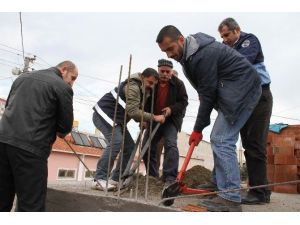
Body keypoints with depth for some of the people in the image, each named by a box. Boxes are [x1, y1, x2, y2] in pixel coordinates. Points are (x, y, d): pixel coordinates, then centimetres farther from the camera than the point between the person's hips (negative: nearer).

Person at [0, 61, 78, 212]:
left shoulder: (23, 77, 20)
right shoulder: (62, 87, -2)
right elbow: (66, 127, 0)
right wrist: (56, 132, 22)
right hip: (30, 147, -7)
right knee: (31, 204, -1)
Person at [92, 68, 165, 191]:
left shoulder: (144, 92, 9)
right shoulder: (133, 86, -21)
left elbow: (137, 111, 9)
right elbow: (133, 112, -30)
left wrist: (143, 122, -10)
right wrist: (154, 117, -26)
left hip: (116, 119, 10)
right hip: (104, 114, -10)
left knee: (129, 146, 3)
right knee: (116, 141, -27)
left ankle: (115, 179, 6)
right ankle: (99, 179, -24)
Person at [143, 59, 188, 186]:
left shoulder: (178, 84, -9)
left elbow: (183, 102, -6)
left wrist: (171, 109, -23)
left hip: (171, 119, -3)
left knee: (170, 144, -20)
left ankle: (170, 178, -20)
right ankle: (152, 176, 16)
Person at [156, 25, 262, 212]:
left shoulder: (203, 55, -23)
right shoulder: (189, 53, 7)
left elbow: (208, 94, -20)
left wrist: (198, 129, -13)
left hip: (242, 90, -10)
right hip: (232, 92, 10)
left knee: (222, 141, -16)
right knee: (218, 139, 7)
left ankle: (231, 200, -13)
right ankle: (223, 189, 12)